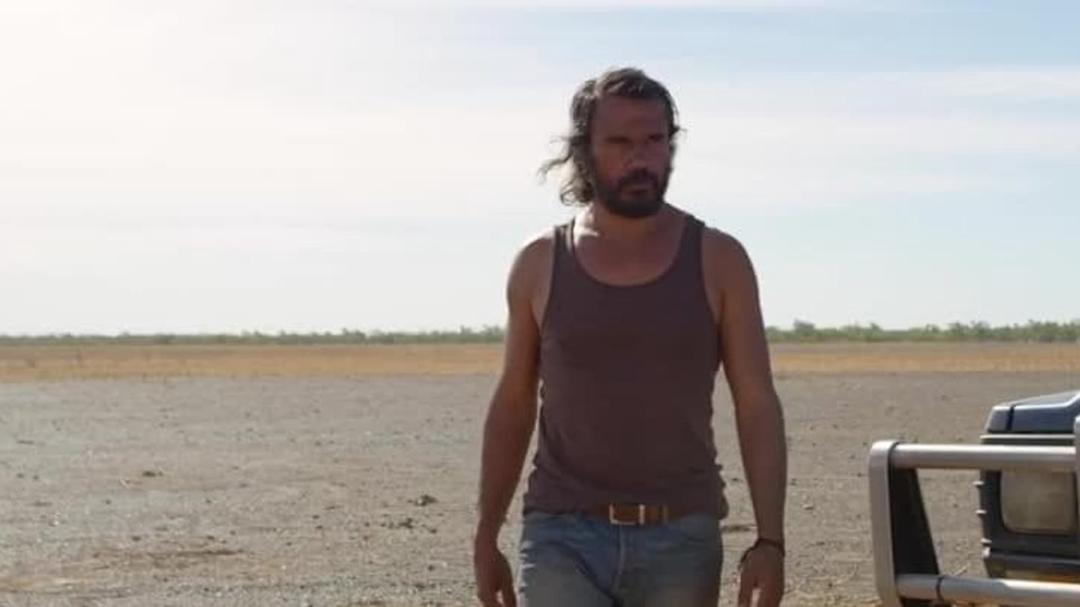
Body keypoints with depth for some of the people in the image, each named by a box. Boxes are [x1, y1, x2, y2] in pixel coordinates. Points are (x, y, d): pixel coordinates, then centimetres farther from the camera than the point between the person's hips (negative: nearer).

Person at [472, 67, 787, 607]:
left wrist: (769, 541, -9)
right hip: (563, 536, 0)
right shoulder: (540, 265, 4)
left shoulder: (718, 261, 1)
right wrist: (486, 536, 11)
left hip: (680, 542, 1)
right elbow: (512, 405, 12)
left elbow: (757, 406, 0)